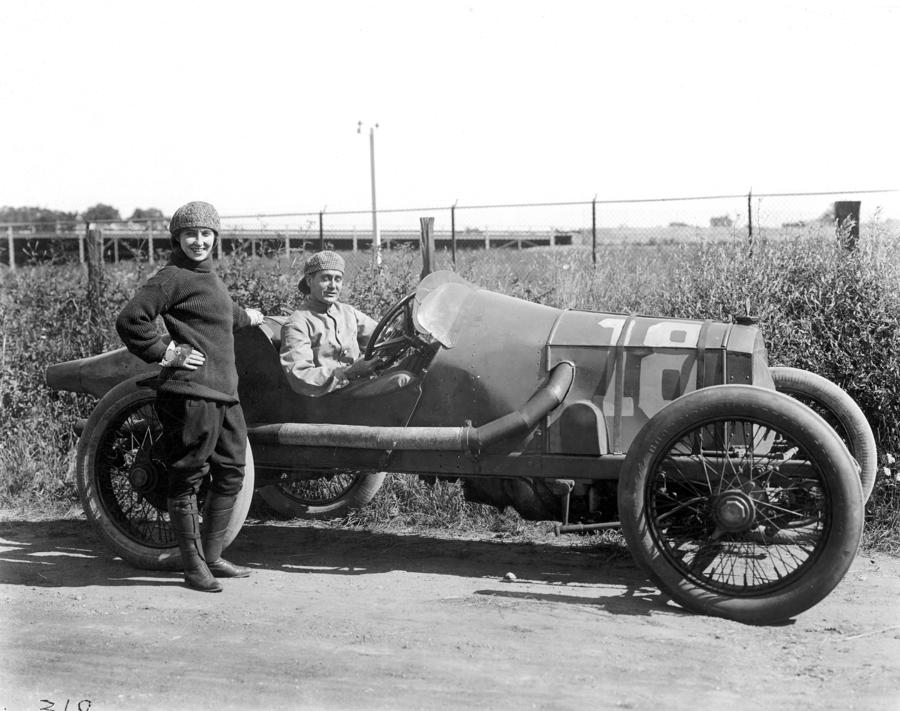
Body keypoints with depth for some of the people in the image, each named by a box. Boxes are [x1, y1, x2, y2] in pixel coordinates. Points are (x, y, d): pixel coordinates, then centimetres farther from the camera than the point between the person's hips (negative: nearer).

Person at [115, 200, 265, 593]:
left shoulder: (209, 276, 19)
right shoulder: (173, 277, -9)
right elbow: (129, 321, -16)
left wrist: (244, 317, 49)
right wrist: (166, 353, -14)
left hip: (224, 392, 10)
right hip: (191, 393, -10)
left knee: (231, 475, 15)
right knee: (187, 479, 0)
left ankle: (212, 557, 26)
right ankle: (194, 567, 8)